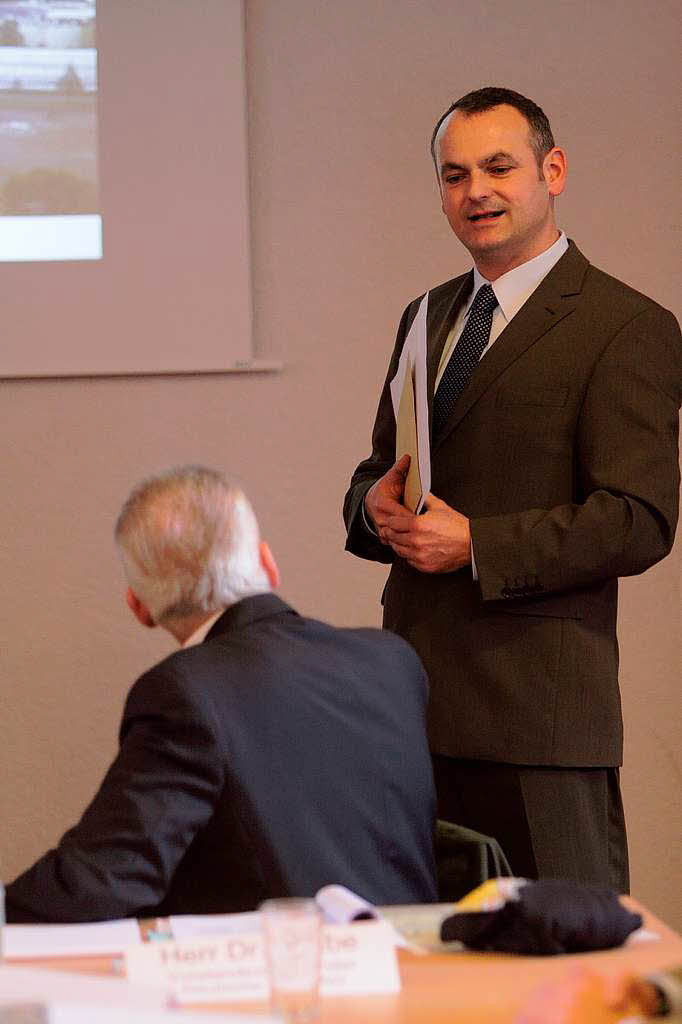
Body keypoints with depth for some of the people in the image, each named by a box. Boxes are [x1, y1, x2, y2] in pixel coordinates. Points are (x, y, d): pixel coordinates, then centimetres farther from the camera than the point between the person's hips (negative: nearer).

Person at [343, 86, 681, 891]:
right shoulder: (427, 317, 17)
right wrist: (376, 503, -2)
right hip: (417, 690, 7)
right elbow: (377, 471, 22)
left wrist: (475, 544, -18)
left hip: (536, 701, -6)